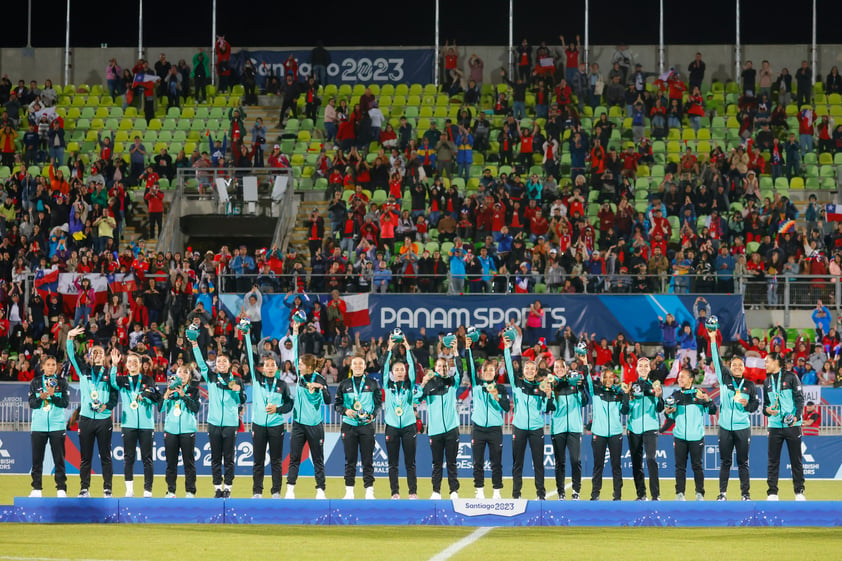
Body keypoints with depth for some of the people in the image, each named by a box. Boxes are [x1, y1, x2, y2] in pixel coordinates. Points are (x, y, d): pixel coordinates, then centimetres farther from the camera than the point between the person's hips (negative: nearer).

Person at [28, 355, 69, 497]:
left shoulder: (62, 382, 7)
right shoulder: (35, 382, 9)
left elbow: (65, 403, -2)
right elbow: (31, 404, 3)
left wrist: (53, 396, -17)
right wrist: (41, 398, -16)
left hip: (57, 425, -1)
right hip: (38, 425, 1)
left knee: (59, 459, -3)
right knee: (37, 459, 2)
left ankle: (61, 489, -1)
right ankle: (36, 488, 7)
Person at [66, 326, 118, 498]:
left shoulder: (109, 373, 7)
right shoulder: (84, 370, 10)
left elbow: (115, 395, 2)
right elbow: (72, 355, -1)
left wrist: (107, 406, -16)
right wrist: (70, 338, -15)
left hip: (104, 419, -1)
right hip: (86, 418, 1)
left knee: (105, 456, 0)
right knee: (85, 456, 3)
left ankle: (107, 489, 3)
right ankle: (84, 489, 7)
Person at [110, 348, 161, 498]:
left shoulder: (148, 380, 8)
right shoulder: (123, 380, 10)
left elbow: (157, 397, 1)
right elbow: (113, 382, -13)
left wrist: (145, 396, -18)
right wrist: (114, 365, -27)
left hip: (146, 424, -1)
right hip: (128, 423, 1)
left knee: (147, 458, -1)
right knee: (129, 458, 2)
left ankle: (148, 490, 1)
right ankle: (129, 490, 5)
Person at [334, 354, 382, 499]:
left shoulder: (372, 383, 6)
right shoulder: (344, 384, 9)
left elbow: (379, 402, 8)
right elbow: (337, 403, 11)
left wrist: (373, 414, -9)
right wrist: (345, 411, -8)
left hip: (367, 425, -1)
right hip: (349, 425, 1)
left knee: (367, 459, -1)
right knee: (350, 460, 3)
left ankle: (369, 491, 2)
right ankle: (349, 491, 6)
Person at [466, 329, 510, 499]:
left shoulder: (500, 388, 7)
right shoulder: (476, 384, 7)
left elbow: (507, 408, 2)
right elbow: (470, 367, -4)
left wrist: (497, 397, -13)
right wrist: (468, 348, -13)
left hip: (495, 428, 0)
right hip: (478, 428, 0)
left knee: (496, 462, 1)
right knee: (478, 462, 2)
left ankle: (497, 491, 7)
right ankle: (479, 491, 7)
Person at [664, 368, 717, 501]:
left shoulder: (699, 393, 3)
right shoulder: (675, 395, 11)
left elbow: (712, 411, 0)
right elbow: (671, 417, 17)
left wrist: (708, 400, -17)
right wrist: (668, 413, -5)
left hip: (696, 436, -2)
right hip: (679, 436, 2)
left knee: (697, 465, 0)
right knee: (680, 466, 2)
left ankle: (700, 493, 7)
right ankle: (680, 493, 5)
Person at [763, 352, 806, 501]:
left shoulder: (790, 377, -1)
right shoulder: (767, 382, 14)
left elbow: (799, 398, -5)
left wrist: (796, 416, -18)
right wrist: (767, 409, -4)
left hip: (792, 425, -4)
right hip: (774, 426, 4)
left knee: (796, 460, 1)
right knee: (773, 461, 1)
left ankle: (799, 492, 8)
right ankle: (772, 493, 5)